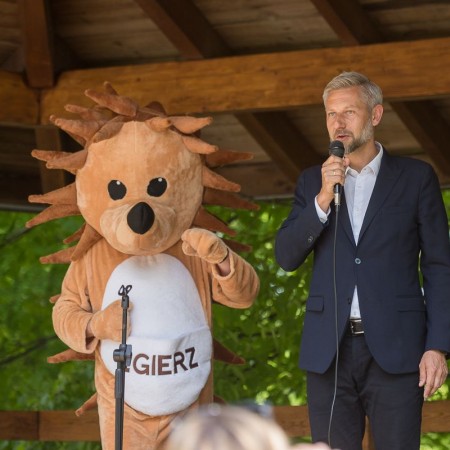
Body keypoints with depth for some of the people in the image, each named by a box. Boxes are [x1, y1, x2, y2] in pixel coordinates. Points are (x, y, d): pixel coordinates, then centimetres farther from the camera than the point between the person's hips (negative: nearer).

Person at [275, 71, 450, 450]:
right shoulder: (313, 181, 13)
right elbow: (286, 257, 4)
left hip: (394, 350, -3)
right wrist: (324, 198, -10)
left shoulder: (416, 177, 5)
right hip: (329, 351, 3)